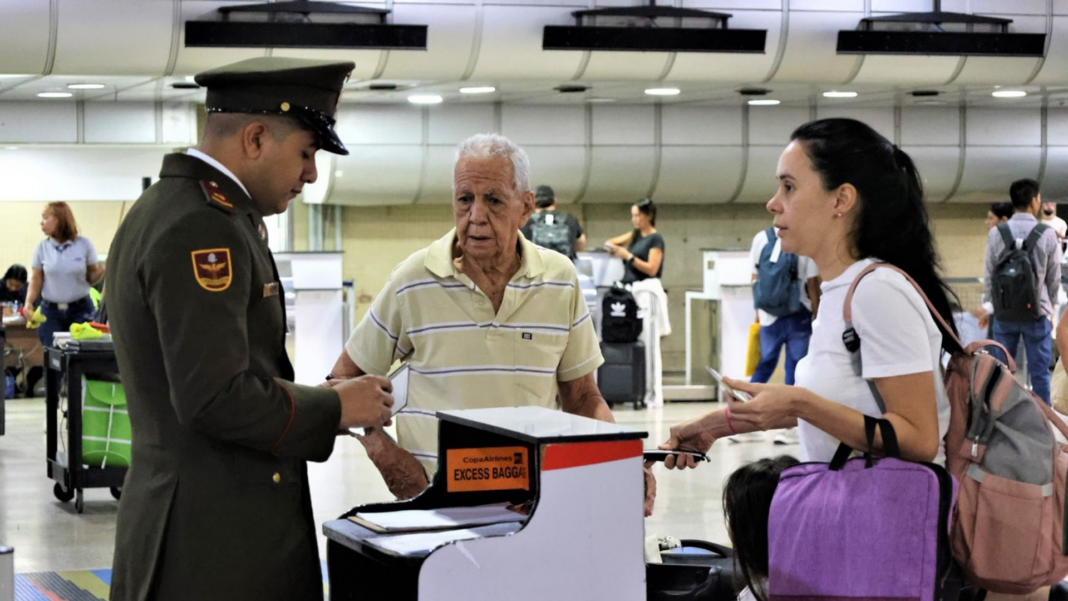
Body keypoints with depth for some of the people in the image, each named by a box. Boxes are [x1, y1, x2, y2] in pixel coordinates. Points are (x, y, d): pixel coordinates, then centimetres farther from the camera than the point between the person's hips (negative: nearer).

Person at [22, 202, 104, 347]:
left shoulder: (84, 244, -2)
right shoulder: (42, 247, 3)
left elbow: (92, 277, 2)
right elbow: (36, 279, 5)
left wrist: (104, 269, -19)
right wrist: (29, 302, -11)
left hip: (80, 309, -1)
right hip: (51, 310, 2)